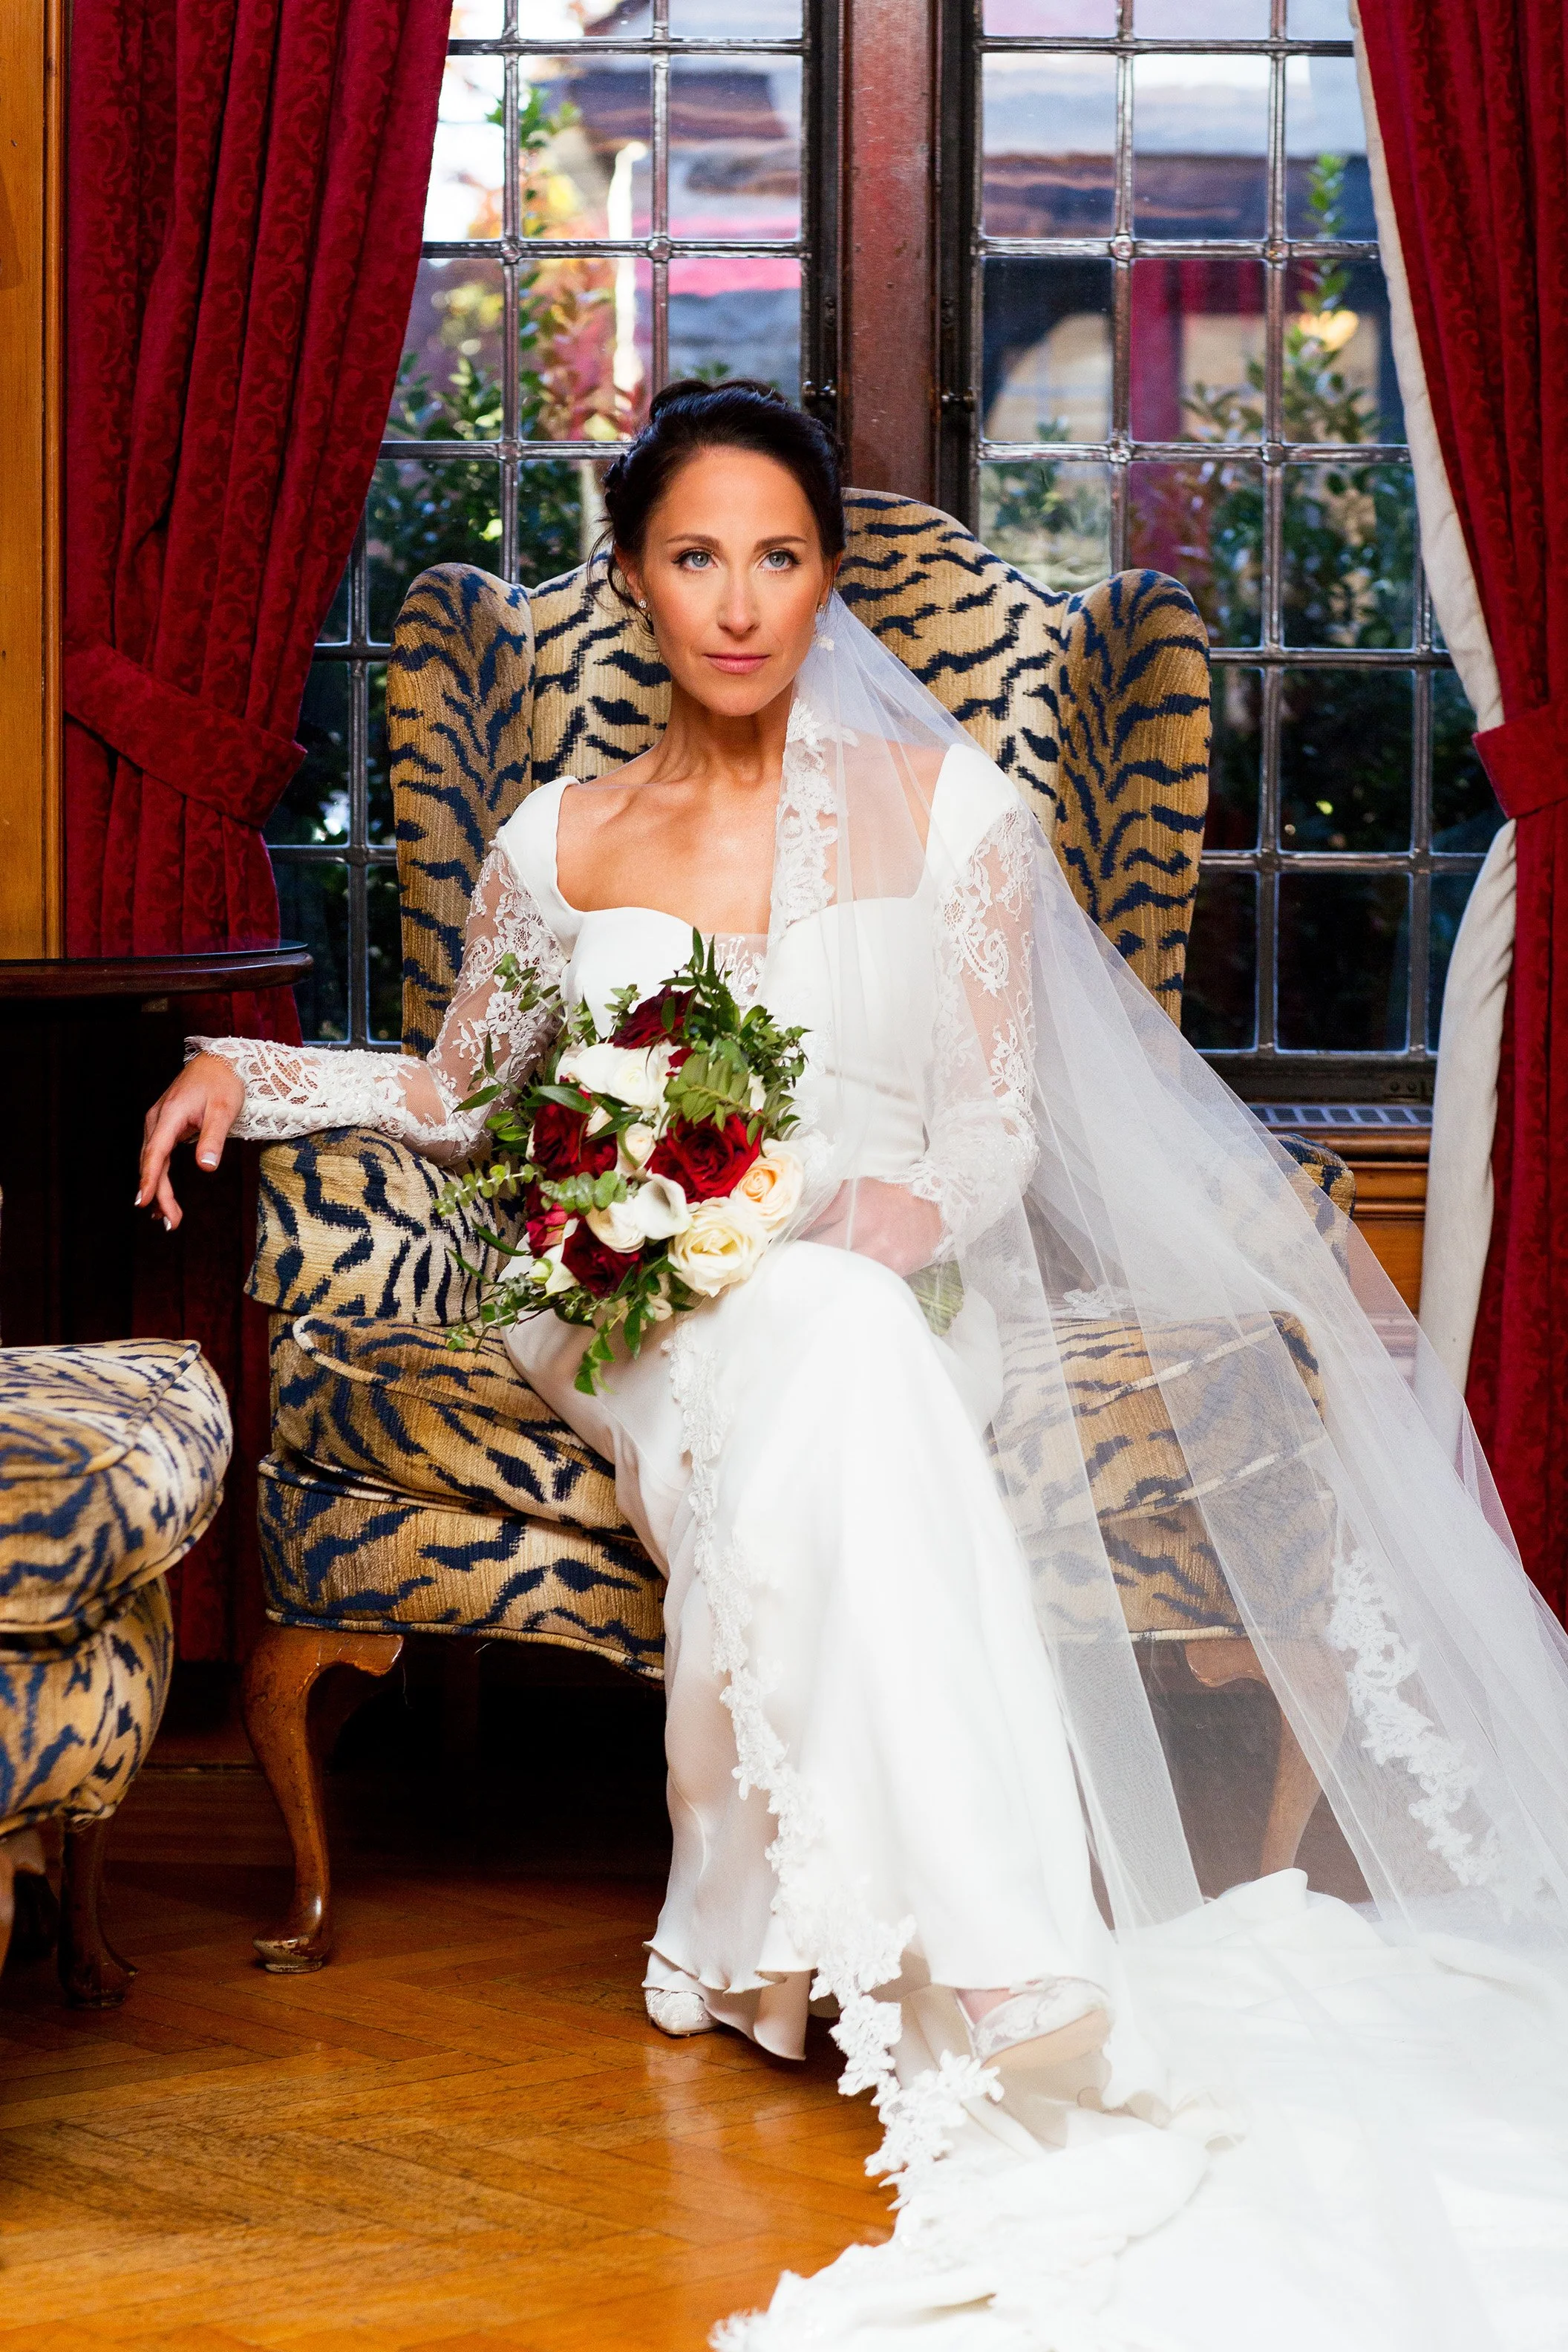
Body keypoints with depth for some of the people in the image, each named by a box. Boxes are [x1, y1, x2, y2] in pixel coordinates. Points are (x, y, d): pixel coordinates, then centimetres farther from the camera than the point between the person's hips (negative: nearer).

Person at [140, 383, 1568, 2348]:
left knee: (833, 1328, -40)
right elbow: (456, 1098, 24)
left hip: (895, 1295, 0)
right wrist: (253, 1070, 8)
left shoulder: (943, 808, 6)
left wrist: (861, 1228, -18)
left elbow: (992, 1127, 2)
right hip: (642, 1319, 0)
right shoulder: (564, 843, 11)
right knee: (824, 1369, -37)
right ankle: (988, 1987, -41)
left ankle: (764, 1939, -34)